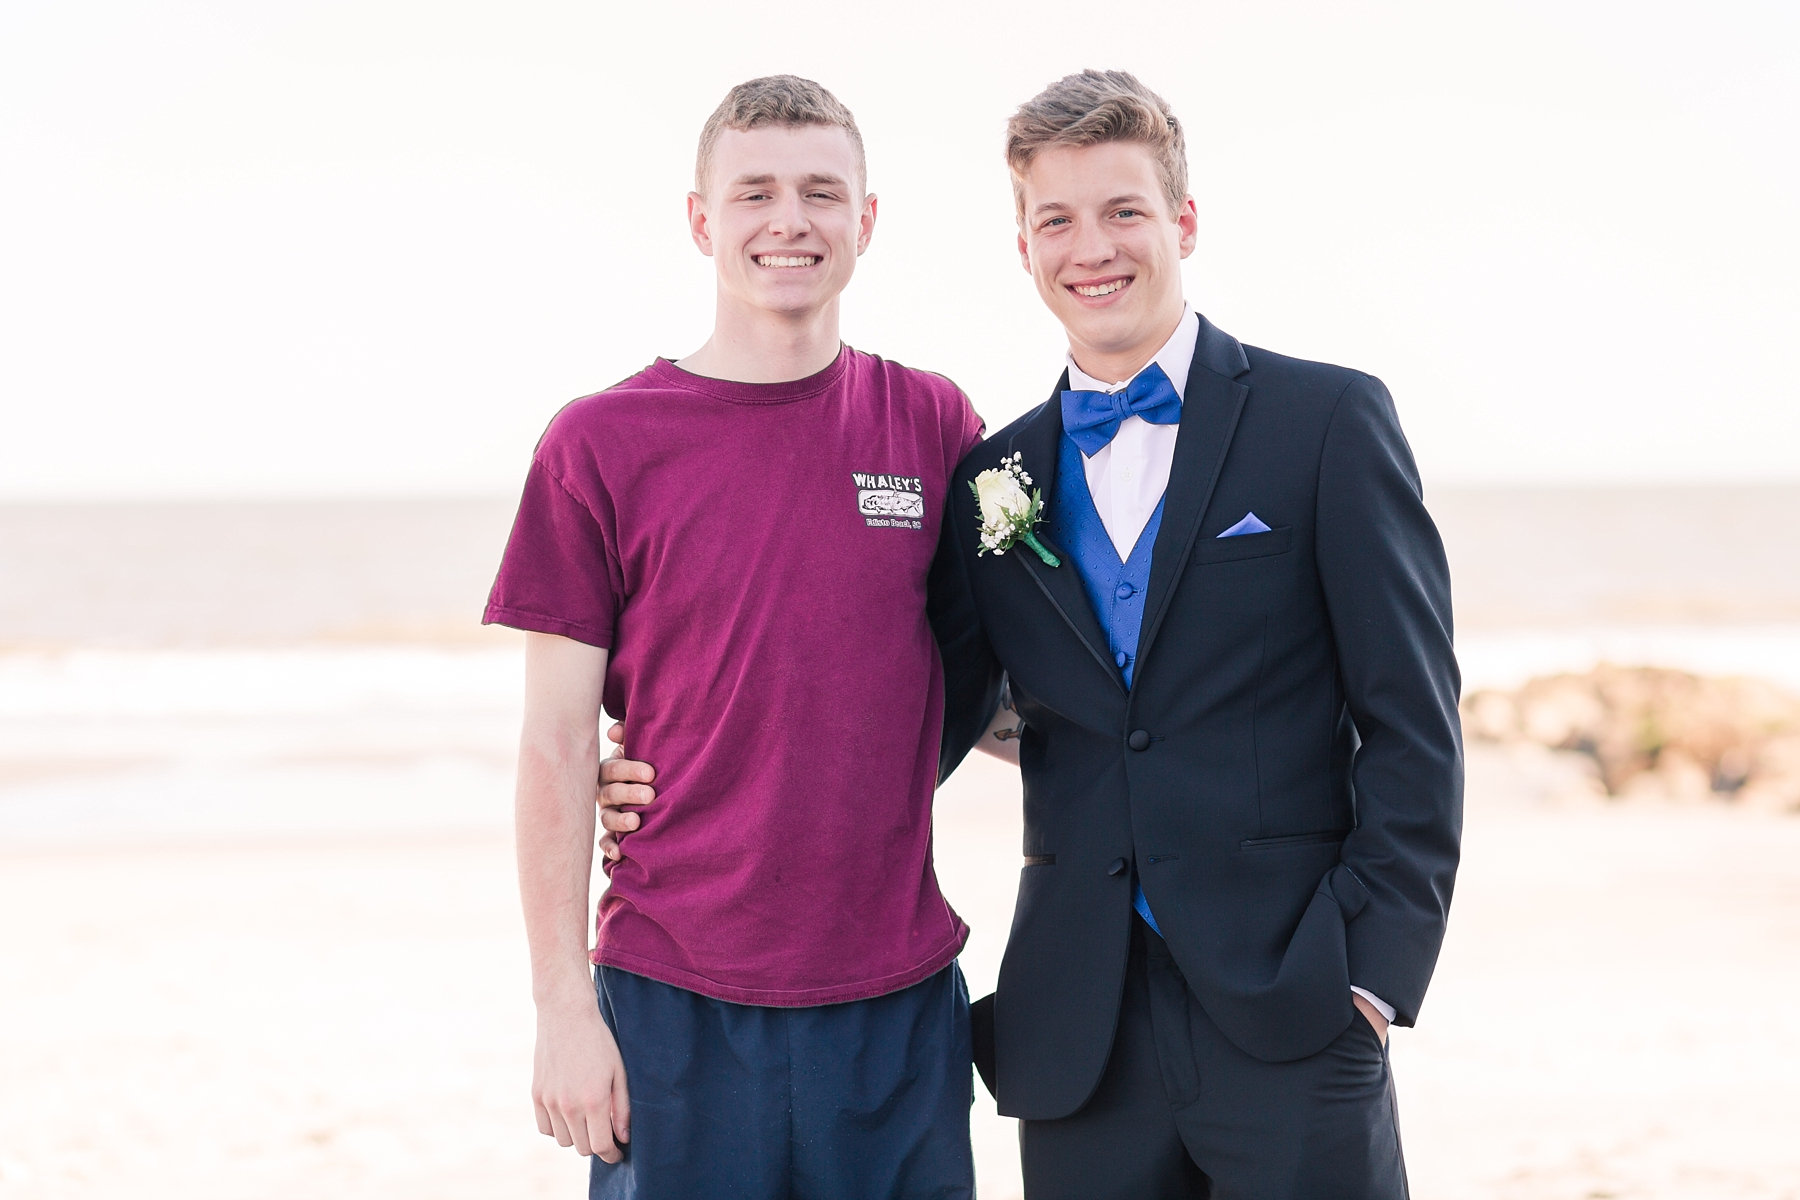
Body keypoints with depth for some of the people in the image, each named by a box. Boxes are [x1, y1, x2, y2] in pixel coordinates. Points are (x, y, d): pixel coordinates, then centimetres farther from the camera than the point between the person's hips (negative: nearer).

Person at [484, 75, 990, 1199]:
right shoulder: (600, 445, -1)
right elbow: (558, 743, -2)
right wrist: (566, 1009, -6)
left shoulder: (934, 423, 5)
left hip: (899, 1000, 2)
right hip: (677, 1001, -2)